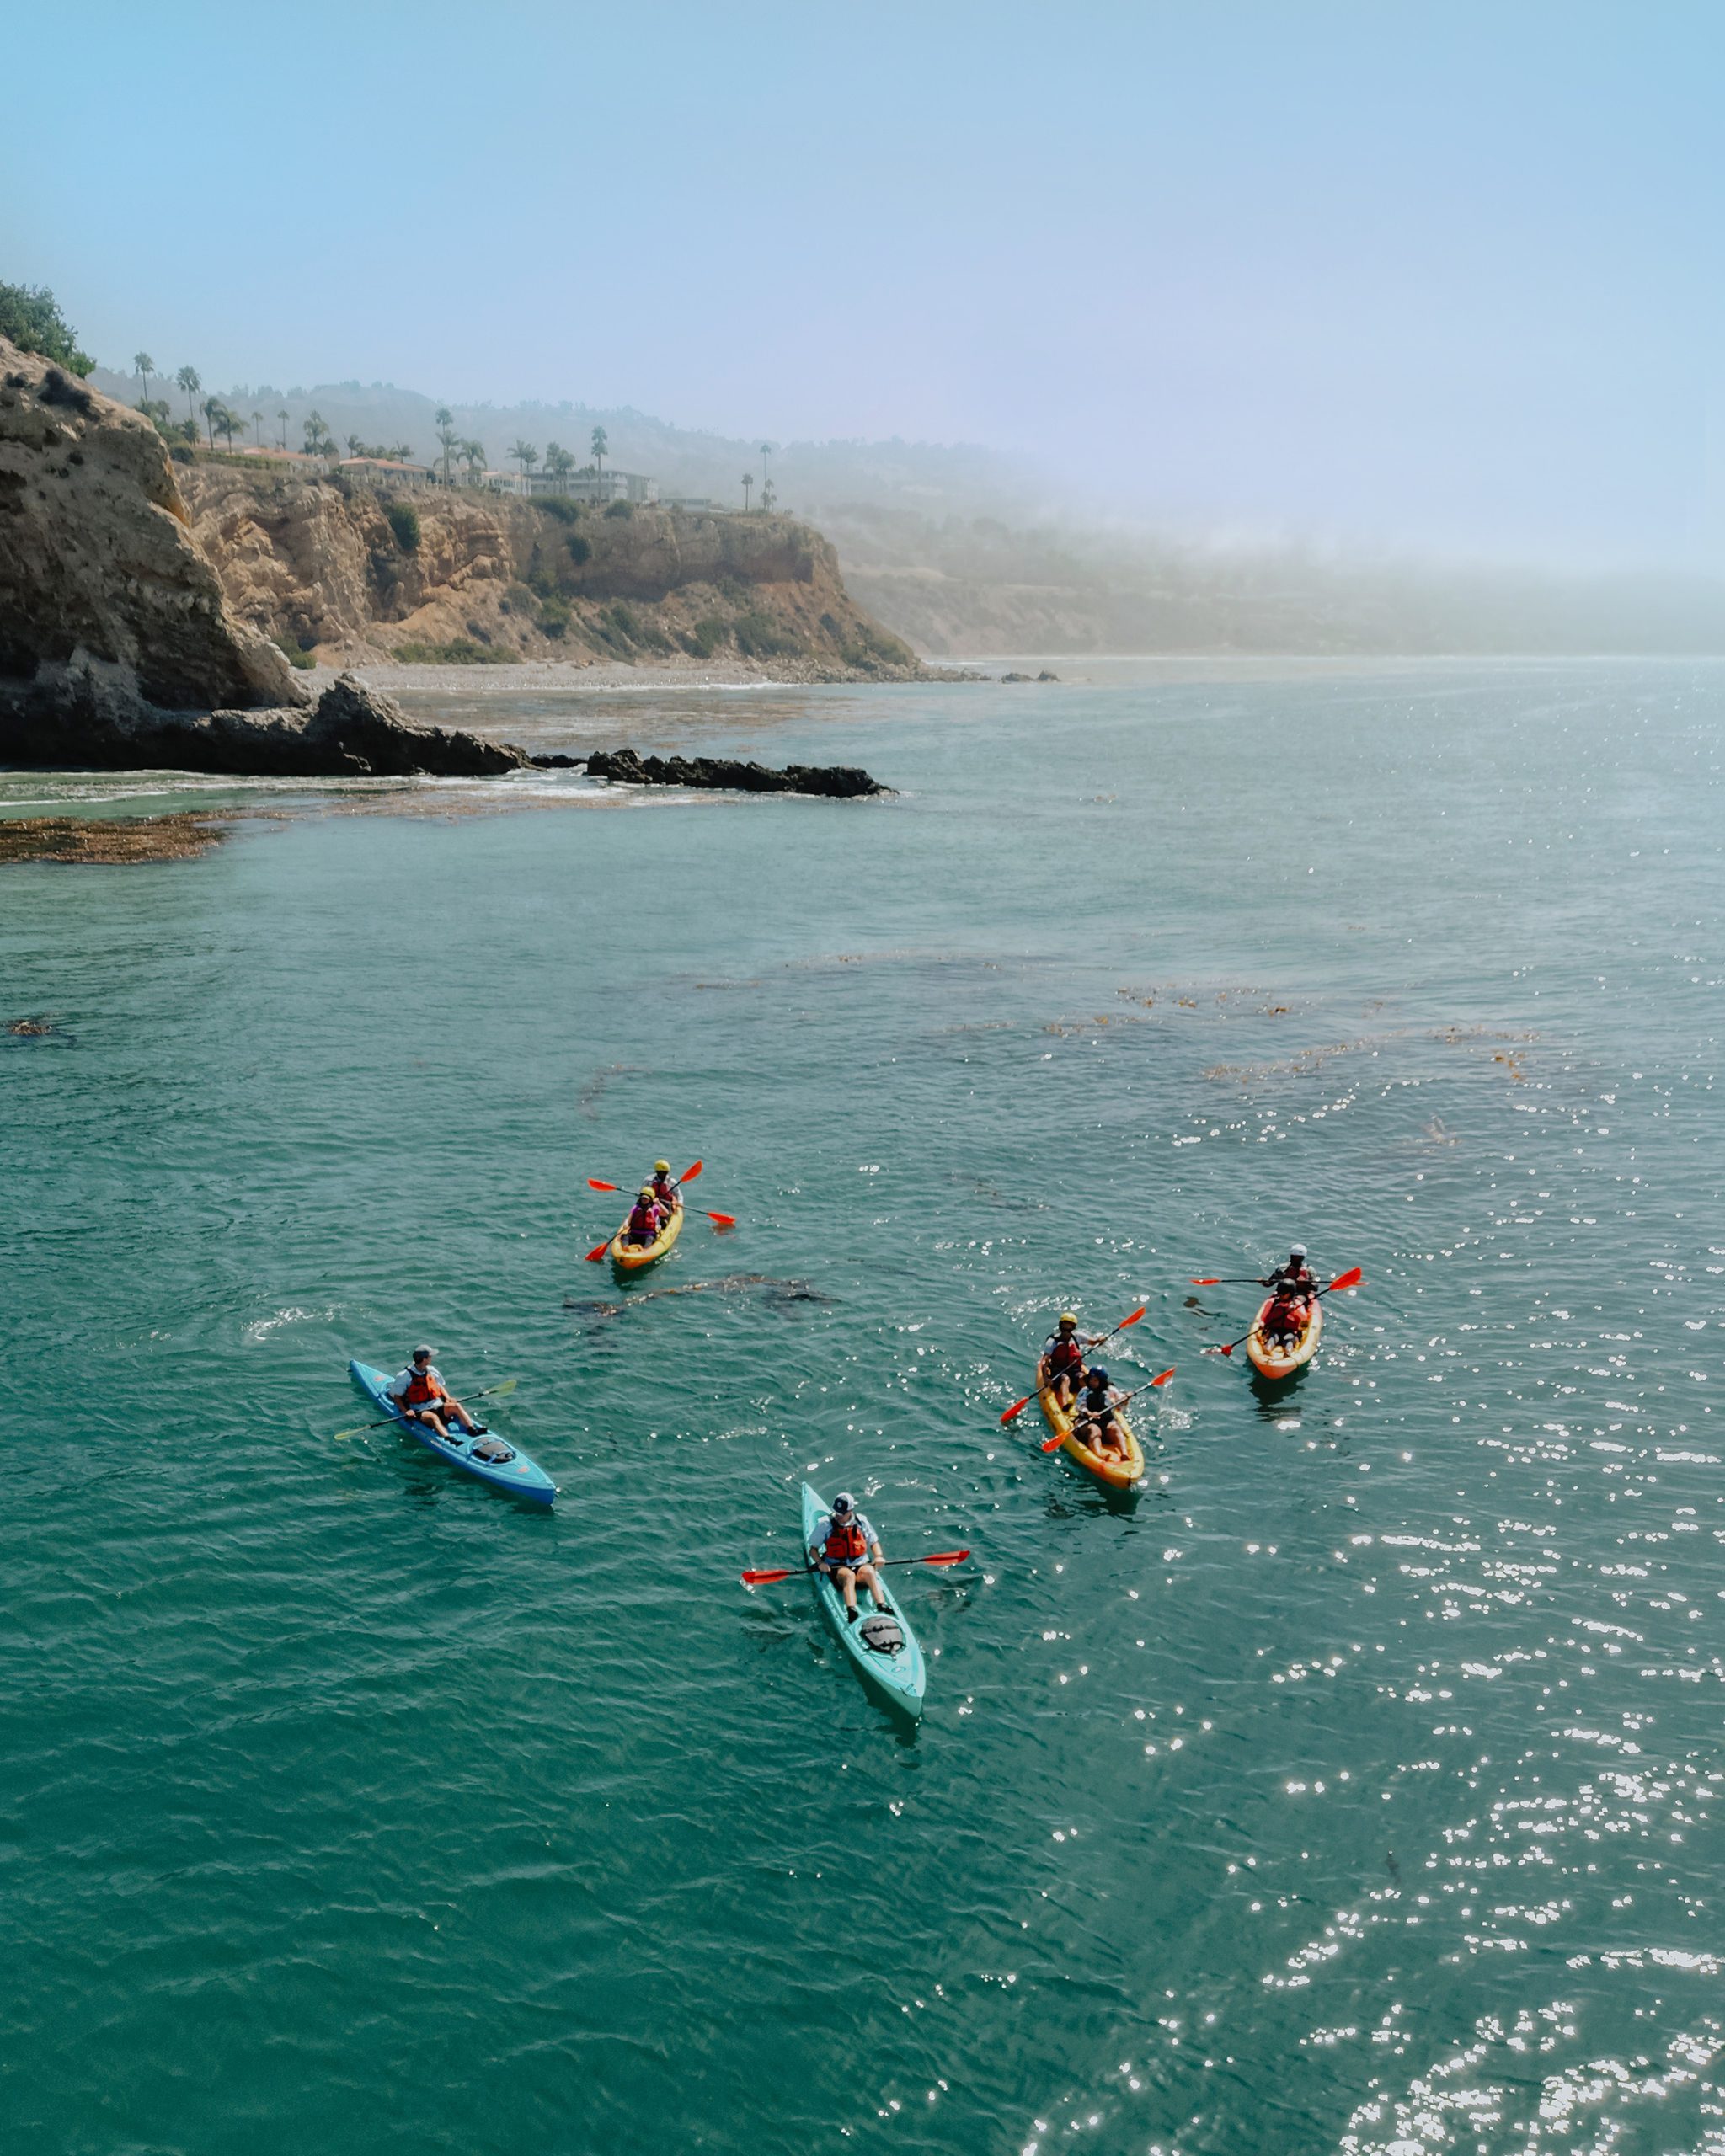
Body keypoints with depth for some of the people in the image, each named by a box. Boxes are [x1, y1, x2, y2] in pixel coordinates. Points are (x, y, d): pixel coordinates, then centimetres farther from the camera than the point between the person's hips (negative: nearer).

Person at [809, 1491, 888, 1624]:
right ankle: (851, 1612, -60)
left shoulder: (861, 1521, 6)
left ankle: (882, 1607, -52)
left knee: (869, 1572, -34)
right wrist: (820, 1563, -15)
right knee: (849, 1575, -37)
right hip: (837, 1568, -2)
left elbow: (874, 1542, 17)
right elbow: (813, 1549, 5)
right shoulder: (826, 1524, 0)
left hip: (861, 1565, 2)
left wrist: (878, 1556, -4)